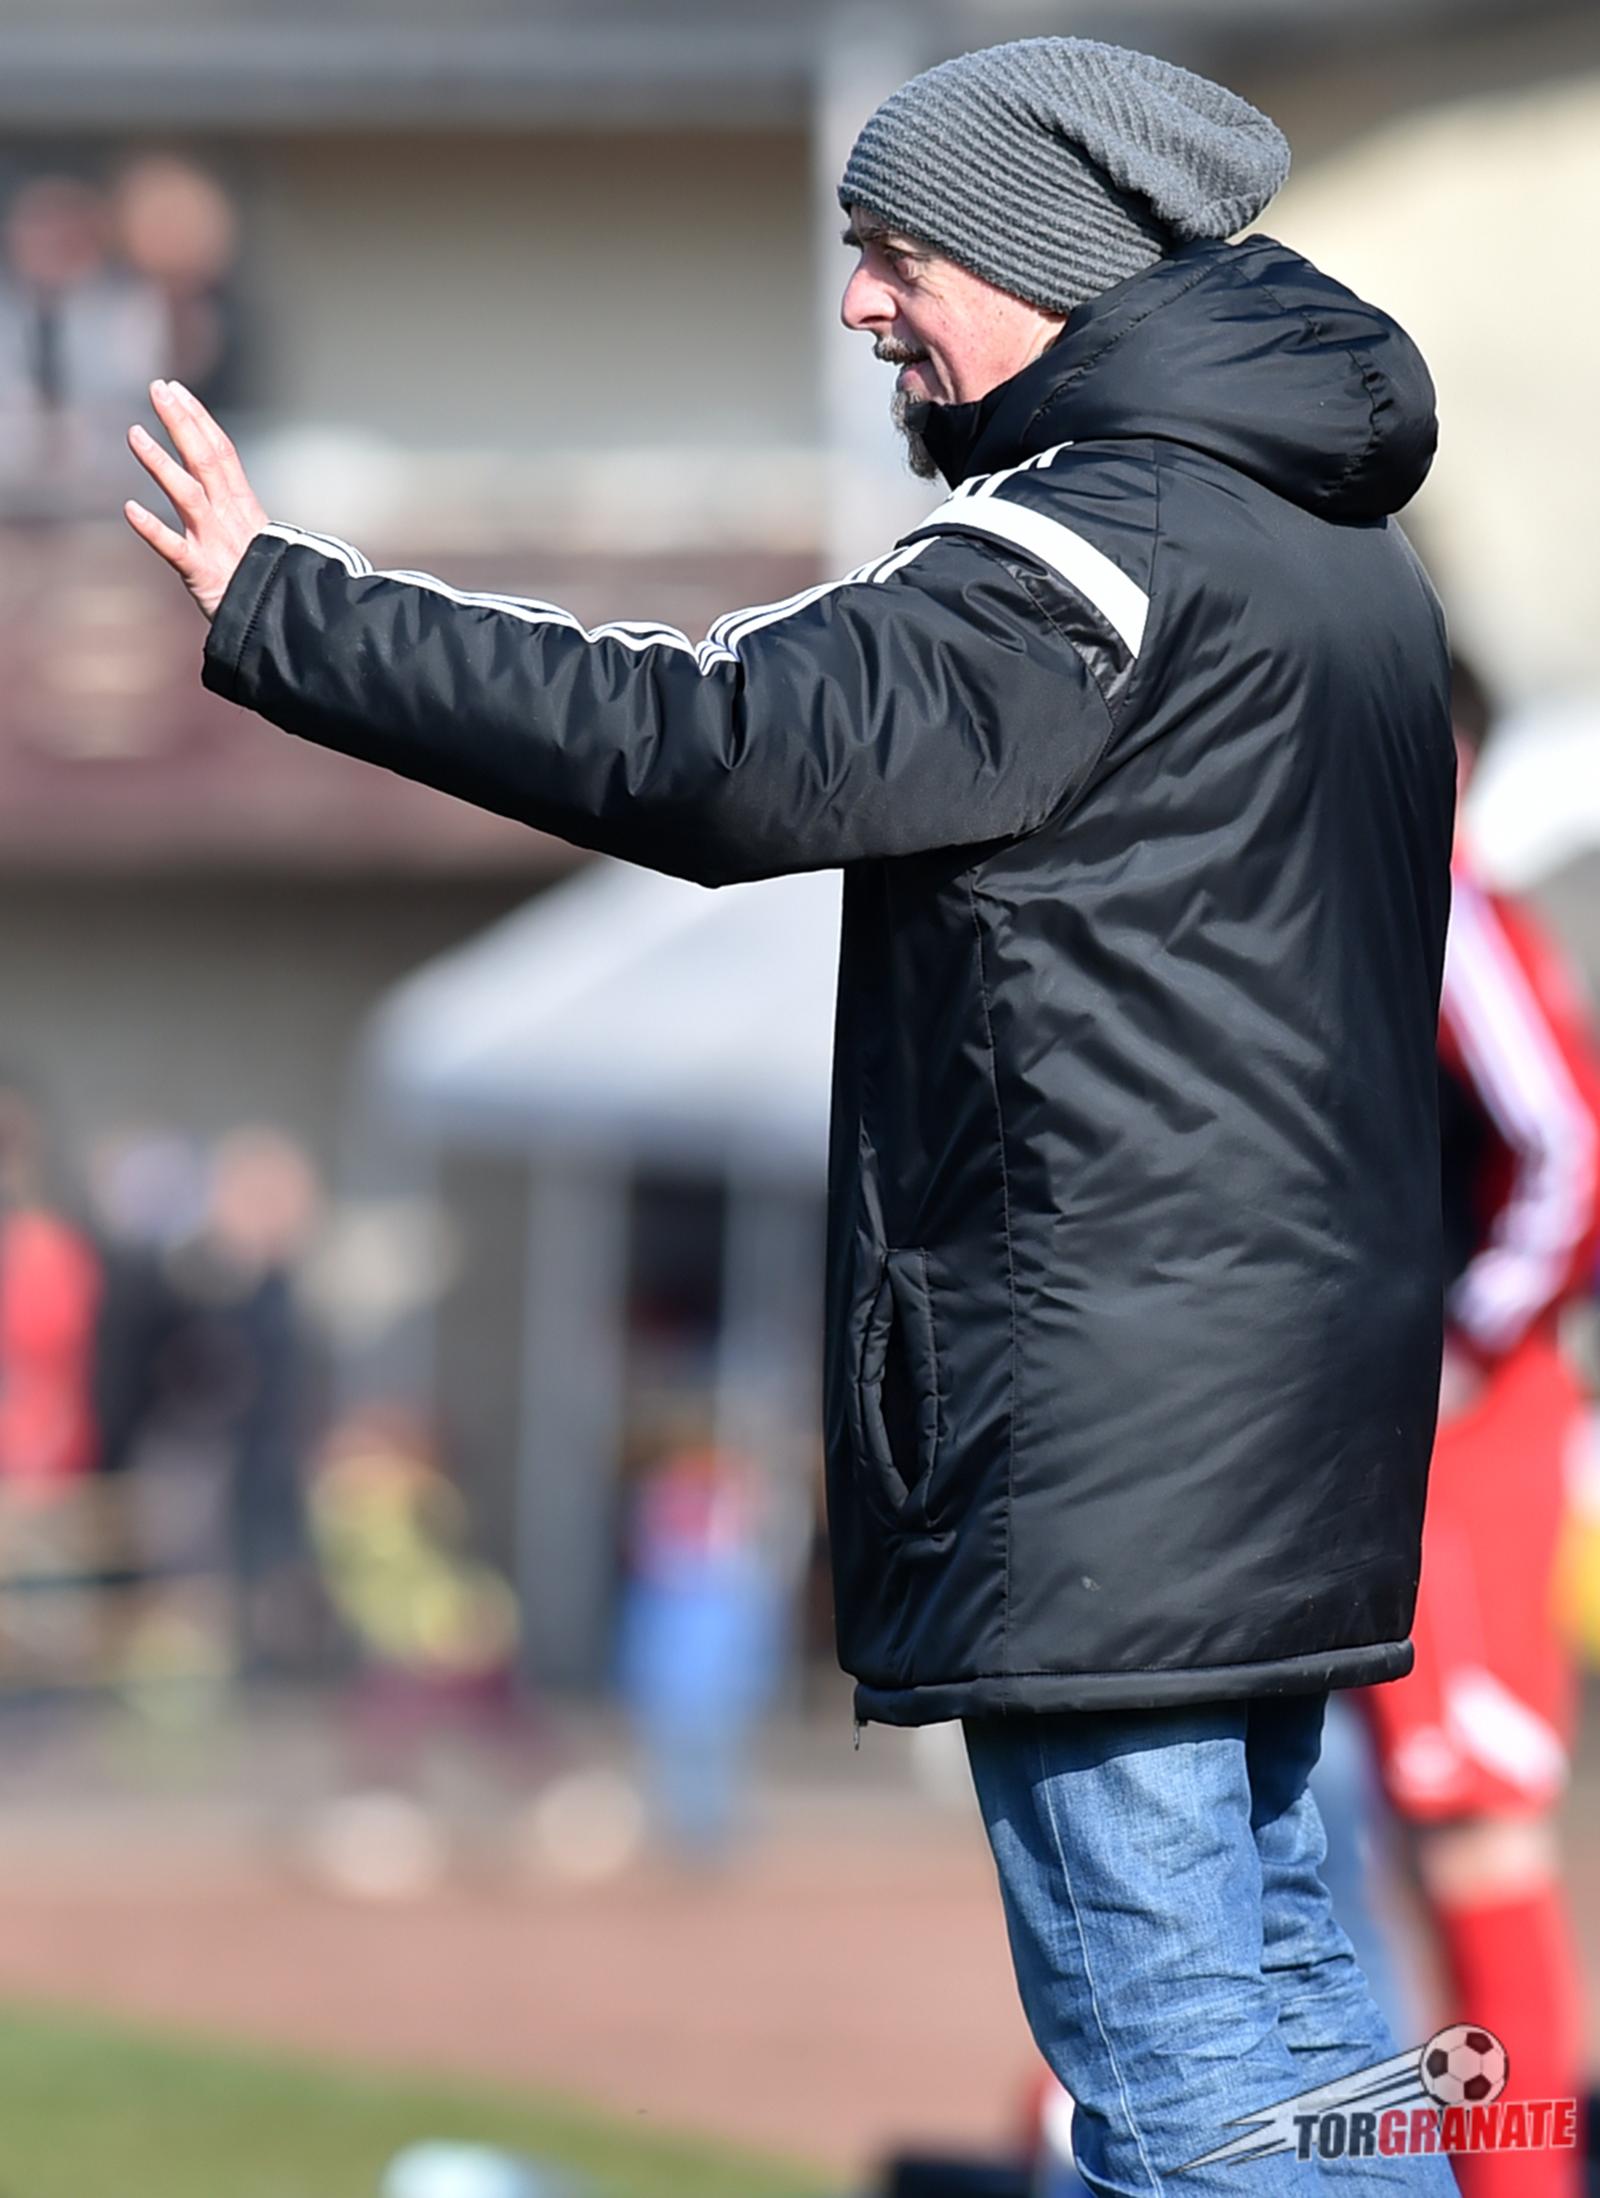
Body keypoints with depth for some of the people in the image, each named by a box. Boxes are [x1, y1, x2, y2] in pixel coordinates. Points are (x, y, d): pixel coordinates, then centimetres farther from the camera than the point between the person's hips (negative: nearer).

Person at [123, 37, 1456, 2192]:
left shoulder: (1104, 546, -15)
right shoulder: (1344, 552, 16)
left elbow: (726, 749, -23)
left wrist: (278, 608, -20)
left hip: (1105, 1416, -10)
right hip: (1290, 1407, 10)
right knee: (1268, 1967, 16)